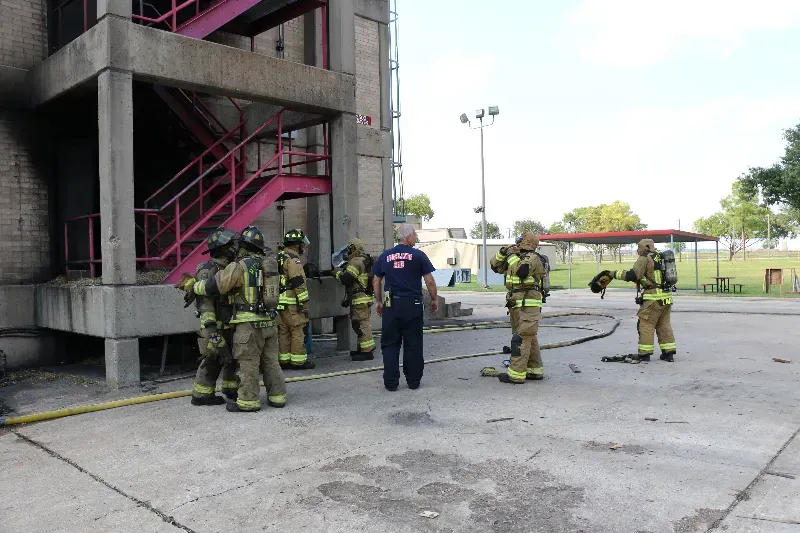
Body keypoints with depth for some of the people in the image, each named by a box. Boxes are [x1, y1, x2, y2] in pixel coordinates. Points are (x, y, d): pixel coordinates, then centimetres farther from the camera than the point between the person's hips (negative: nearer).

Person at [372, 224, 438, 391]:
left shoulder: (385, 256, 8)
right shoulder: (418, 255, -2)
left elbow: (376, 281, 12)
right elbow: (429, 281, -3)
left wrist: (379, 302, 21)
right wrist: (434, 300, 9)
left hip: (391, 304, 2)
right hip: (412, 304, -2)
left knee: (390, 344, 8)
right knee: (413, 345, 8)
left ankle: (391, 382, 9)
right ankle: (413, 381, 15)